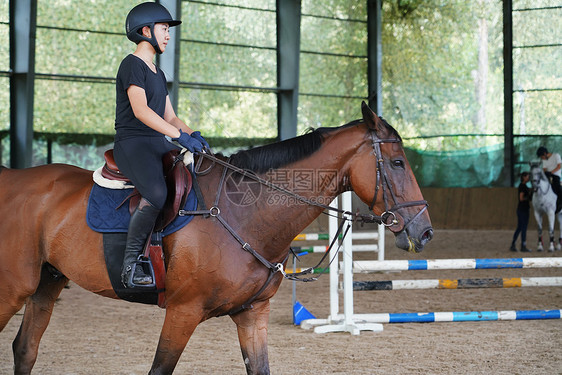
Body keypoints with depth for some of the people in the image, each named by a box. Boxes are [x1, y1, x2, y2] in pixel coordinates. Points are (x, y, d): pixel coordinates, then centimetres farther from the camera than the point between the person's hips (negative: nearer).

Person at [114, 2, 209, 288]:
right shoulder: (133, 65, -6)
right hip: (133, 143, -9)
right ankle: (130, 264, -23)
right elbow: (140, 110, -20)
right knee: (156, 196, -33)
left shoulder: (158, 74, 23)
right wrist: (179, 135, -27)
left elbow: (170, 117, 20)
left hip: (158, 145, 10)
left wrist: (192, 134, -2)